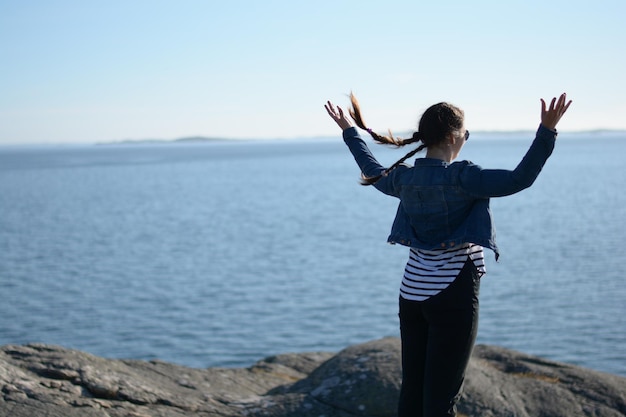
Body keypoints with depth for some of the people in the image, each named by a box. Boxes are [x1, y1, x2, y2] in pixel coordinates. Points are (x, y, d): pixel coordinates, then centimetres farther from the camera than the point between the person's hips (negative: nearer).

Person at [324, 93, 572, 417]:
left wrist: (349, 132, 37)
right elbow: (519, 180, -23)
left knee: (411, 389, 12)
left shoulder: (404, 177, 3)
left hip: (412, 292, 7)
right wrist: (547, 131, -23)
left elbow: (373, 173, 24)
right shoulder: (461, 178, -17)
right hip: (453, 295, -6)